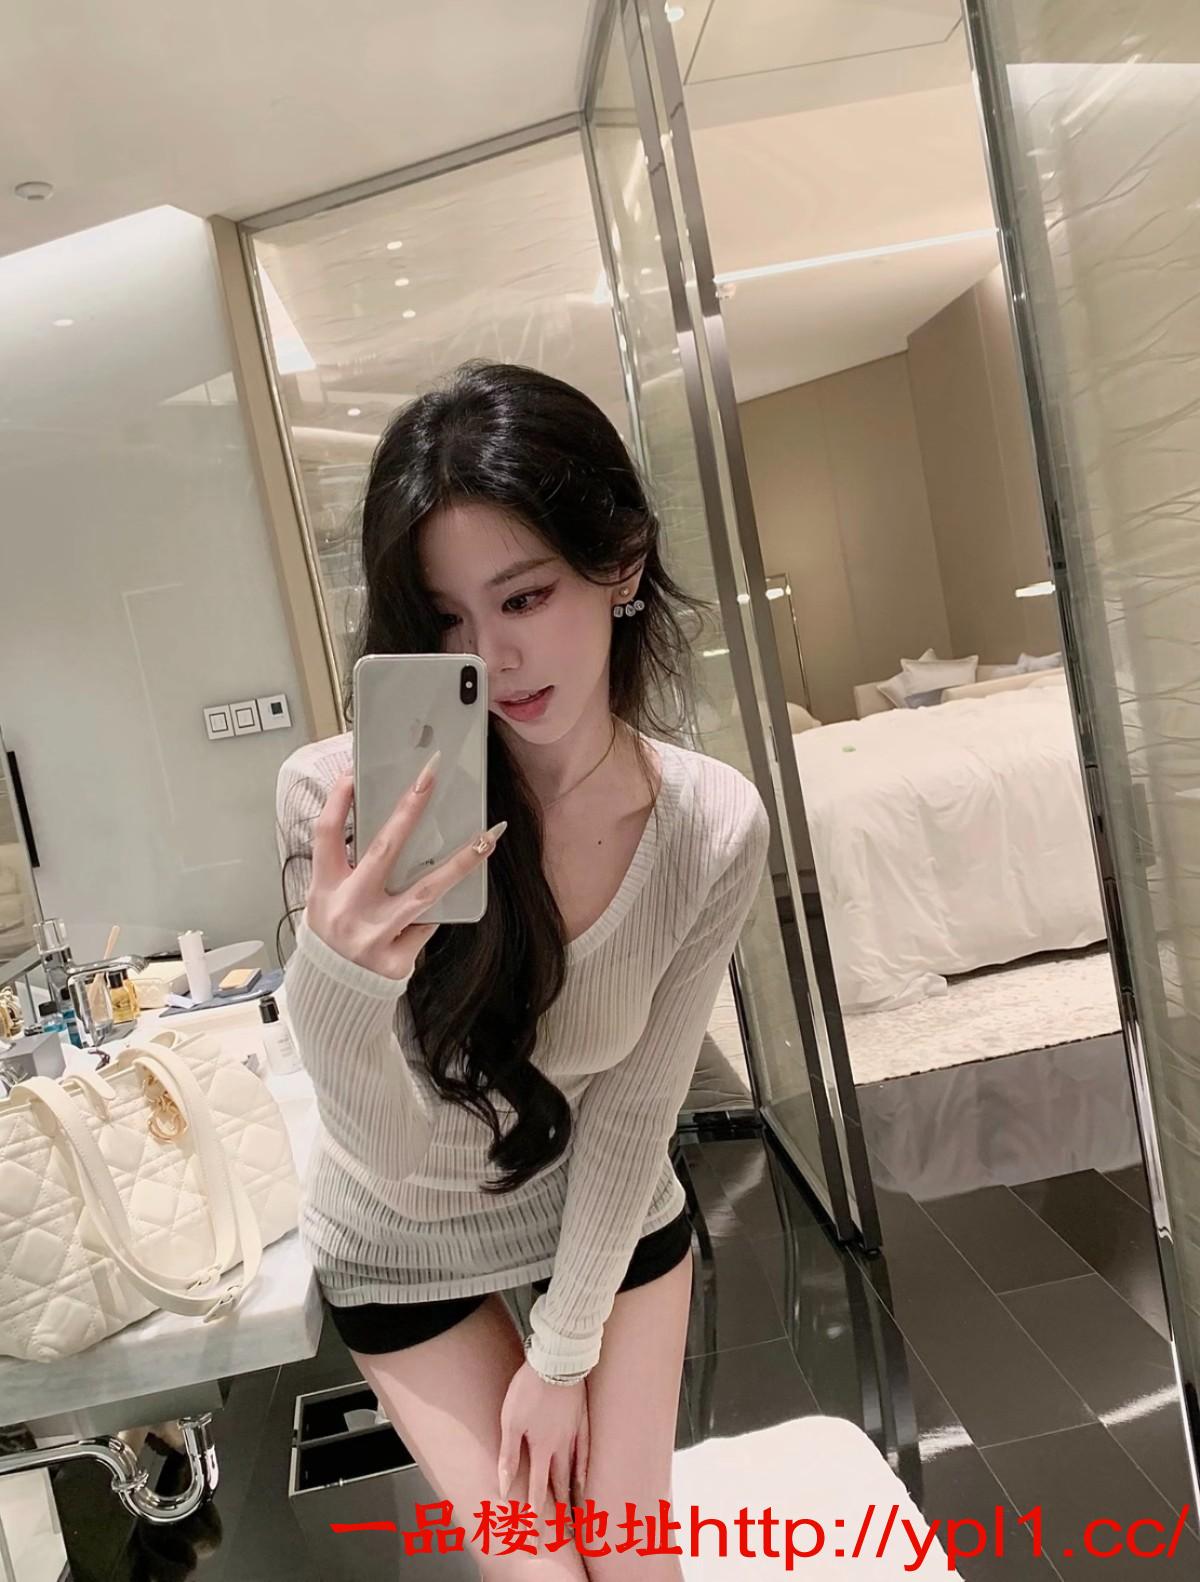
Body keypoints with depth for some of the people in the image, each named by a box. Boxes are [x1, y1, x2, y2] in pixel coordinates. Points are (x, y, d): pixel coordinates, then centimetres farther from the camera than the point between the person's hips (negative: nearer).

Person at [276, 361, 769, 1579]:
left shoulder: (715, 828, -24)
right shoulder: (338, 798, -29)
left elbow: (633, 1111, -14)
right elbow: (388, 1147, -25)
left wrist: (565, 1347, -6)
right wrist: (338, 970, -46)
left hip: (608, 1222, 1)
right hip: (401, 1251, 0)